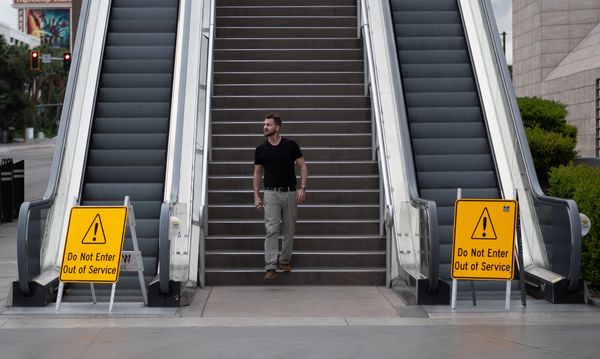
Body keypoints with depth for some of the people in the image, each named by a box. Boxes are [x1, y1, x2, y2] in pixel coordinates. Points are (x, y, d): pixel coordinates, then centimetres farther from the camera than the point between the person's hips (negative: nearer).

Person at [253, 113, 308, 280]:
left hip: (290, 192, 0)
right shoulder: (261, 149, 2)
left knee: (289, 230, 9)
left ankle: (285, 260, 26)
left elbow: (302, 166, 0)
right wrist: (256, 195, 2)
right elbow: (257, 173, 9)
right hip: (271, 193, 0)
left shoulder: (291, 145, -4)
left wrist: (302, 188, -10)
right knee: (271, 230, -9)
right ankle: (270, 266, -14)